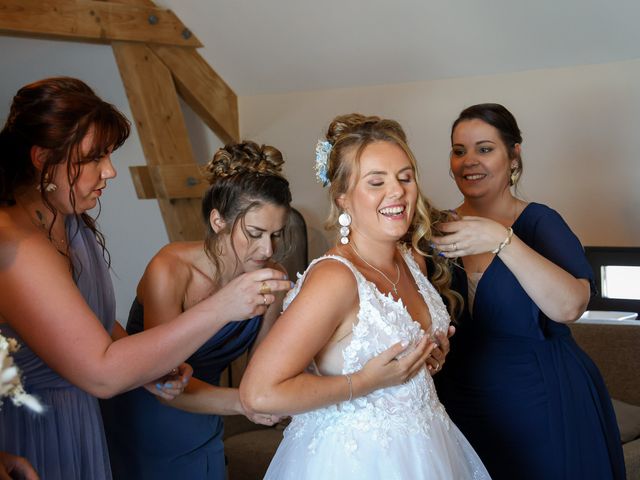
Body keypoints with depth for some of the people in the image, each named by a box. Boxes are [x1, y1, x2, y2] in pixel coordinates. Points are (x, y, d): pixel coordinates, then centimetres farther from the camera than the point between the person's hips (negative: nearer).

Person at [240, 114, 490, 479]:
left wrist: (430, 350, -1)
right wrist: (366, 382, -23)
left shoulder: (413, 260, -2)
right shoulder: (336, 277, -25)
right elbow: (260, 392, -30)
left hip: (421, 445, 7)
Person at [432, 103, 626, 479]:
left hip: (540, 404, -3)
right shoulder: (445, 228, 1)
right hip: (464, 404, 4)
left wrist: (501, 240, -36)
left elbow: (569, 306, -29)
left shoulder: (539, 222, -11)